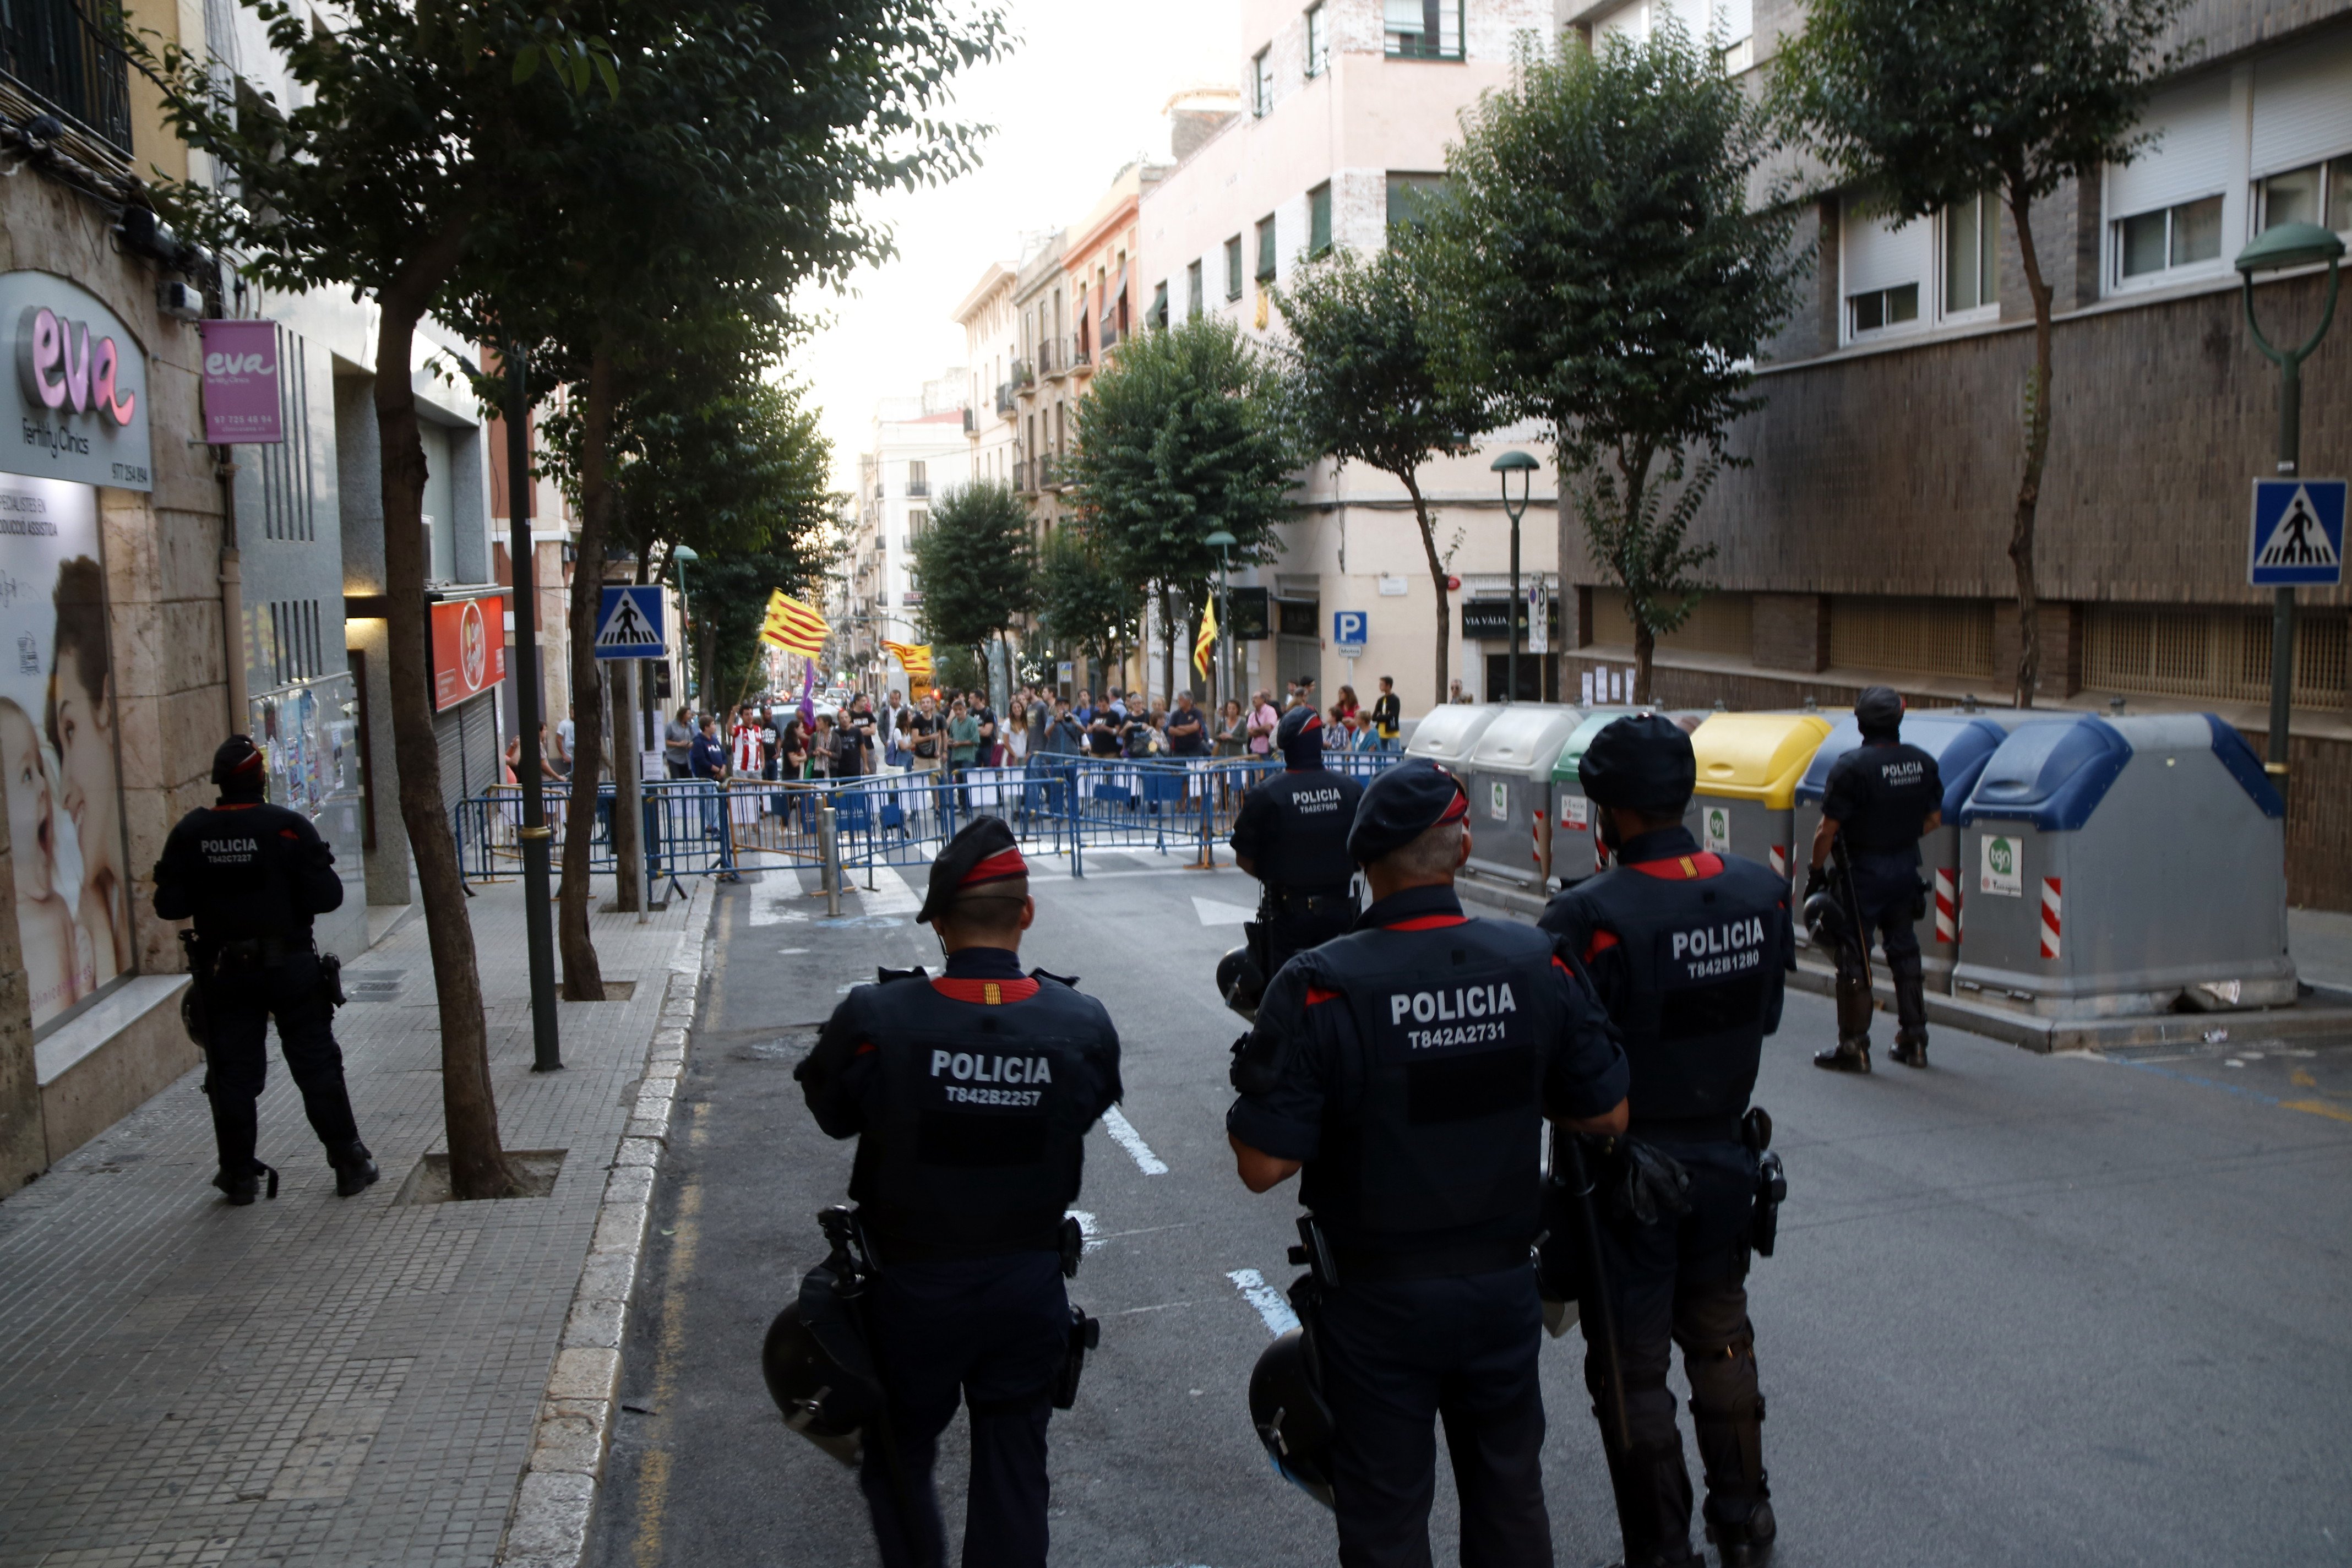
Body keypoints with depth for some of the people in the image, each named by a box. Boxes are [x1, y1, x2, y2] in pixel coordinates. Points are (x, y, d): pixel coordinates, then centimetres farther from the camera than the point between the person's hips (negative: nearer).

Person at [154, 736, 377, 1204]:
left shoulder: (191, 833, -3)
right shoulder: (290, 827, -12)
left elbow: (169, 905, -2)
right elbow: (326, 896, -14)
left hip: (221, 970, 2)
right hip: (290, 967, -2)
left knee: (232, 1073, 10)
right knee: (317, 1066, 6)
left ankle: (239, 1174, 14)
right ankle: (349, 1163, 11)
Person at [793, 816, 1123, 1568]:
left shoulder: (877, 1020, -22)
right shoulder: (1081, 1023, -17)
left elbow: (834, 1113, -5)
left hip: (913, 1287, -1)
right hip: (1029, 1284, 1)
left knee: (900, 1460, 22)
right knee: (1013, 1473, 17)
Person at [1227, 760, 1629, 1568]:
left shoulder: (1320, 987, -22)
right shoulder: (1536, 963, -10)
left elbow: (1262, 1165, -22)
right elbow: (1607, 1114, -1)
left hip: (1378, 1302, -3)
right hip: (1503, 1285, 3)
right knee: (1511, 1501, 24)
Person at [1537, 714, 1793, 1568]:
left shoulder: (1590, 916, -26)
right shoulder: (1760, 891, -7)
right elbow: (1766, 1014, 6)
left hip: (1626, 1169, -6)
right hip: (1725, 1154, 6)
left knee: (1633, 1363, 11)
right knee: (1720, 1337, 25)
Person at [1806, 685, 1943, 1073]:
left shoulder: (1851, 767, -18)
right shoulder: (1923, 763, 1)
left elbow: (1828, 829, -17)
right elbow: (1934, 819, 11)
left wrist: (1816, 871, -6)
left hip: (1863, 871, -6)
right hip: (1906, 867, 6)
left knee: (1854, 958, 1)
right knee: (1905, 951, 17)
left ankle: (1854, 1047, 5)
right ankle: (1914, 1040, 24)